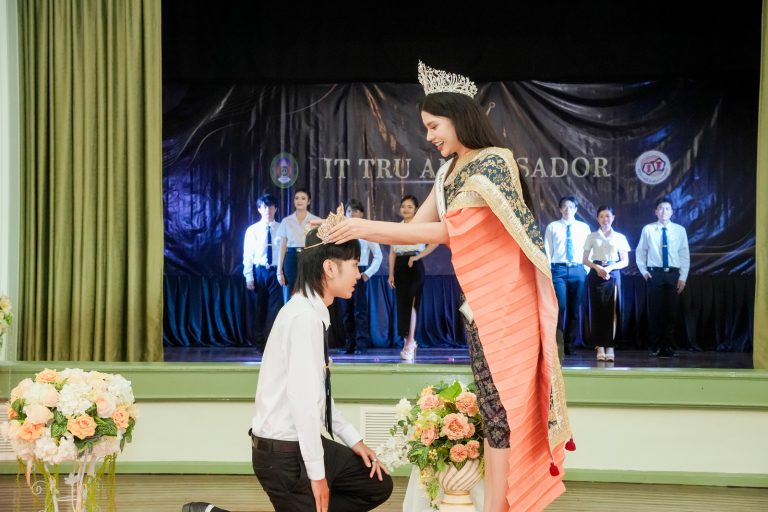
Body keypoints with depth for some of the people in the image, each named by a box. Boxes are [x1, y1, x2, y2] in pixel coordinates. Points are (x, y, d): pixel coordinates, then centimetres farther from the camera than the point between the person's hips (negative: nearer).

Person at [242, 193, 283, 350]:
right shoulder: (252, 230, 2)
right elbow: (248, 255, 2)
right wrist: (249, 277, -4)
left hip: (276, 272, -1)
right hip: (259, 272, 1)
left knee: (275, 307, -6)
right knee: (260, 308, 9)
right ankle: (260, 342, 18)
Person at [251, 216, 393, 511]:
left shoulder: (313, 313, 7)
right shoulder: (305, 317, -22)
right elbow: (304, 400, -25)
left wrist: (354, 440, 11)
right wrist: (317, 474, -21)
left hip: (303, 442, 10)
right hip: (284, 452, -10)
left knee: (378, 485, 17)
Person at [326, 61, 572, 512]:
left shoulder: (494, 162, -14)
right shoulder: (451, 172, 12)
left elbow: (445, 232, -16)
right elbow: (416, 229, 10)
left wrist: (369, 227, -14)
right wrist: (354, 232, -1)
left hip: (504, 302, -8)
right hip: (481, 303, 8)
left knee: (503, 403, -4)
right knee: (496, 404, 11)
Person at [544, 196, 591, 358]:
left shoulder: (584, 227, 12)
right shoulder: (552, 227, 8)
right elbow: (547, 251, 6)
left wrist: (587, 269, 1)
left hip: (578, 270, 2)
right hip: (558, 269, -2)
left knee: (575, 309, 3)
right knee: (560, 307, -10)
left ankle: (569, 344, 11)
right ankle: (557, 344, -3)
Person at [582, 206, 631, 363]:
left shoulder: (619, 237, 7)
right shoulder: (592, 237, 7)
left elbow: (625, 261, 5)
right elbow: (585, 259, 6)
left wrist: (609, 268, -10)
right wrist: (597, 267, -13)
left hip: (613, 275, 0)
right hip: (596, 275, 0)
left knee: (611, 310, -5)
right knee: (597, 309, -2)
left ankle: (609, 347, -4)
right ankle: (600, 346, 1)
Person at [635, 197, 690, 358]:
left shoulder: (680, 230, 3)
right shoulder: (648, 230, 1)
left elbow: (685, 255, 4)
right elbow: (640, 252, 10)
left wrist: (683, 277, -1)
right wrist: (644, 271, 0)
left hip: (673, 274, 1)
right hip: (654, 274, -1)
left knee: (671, 311, 3)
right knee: (654, 311, 0)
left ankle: (668, 347, 11)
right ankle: (655, 347, 9)